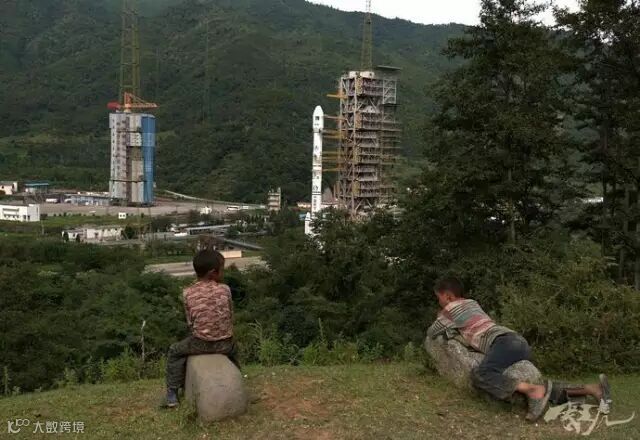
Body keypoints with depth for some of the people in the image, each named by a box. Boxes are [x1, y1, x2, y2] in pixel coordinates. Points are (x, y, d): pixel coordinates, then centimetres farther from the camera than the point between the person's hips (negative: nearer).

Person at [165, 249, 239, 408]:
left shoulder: (188, 293, -10)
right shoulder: (225, 289, -9)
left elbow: (190, 322, -1)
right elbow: (230, 317, 1)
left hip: (201, 343, -1)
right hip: (224, 344, 1)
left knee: (174, 352, 26)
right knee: (233, 349, 37)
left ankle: (172, 393, 25)